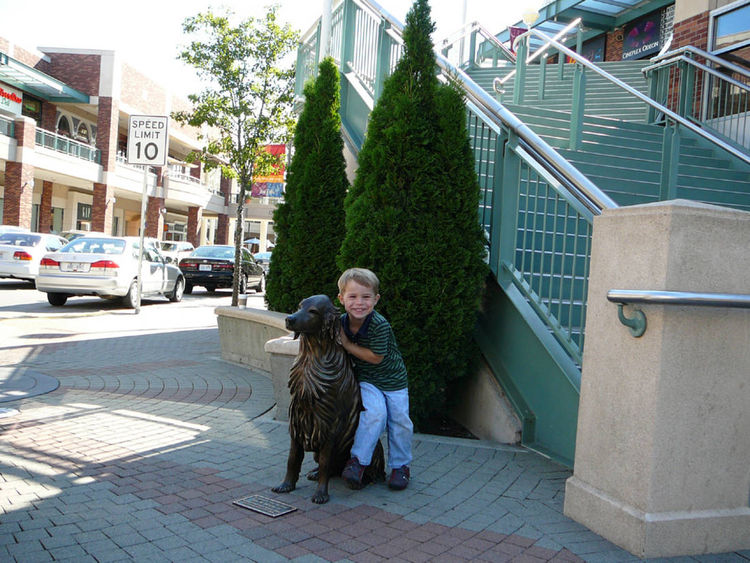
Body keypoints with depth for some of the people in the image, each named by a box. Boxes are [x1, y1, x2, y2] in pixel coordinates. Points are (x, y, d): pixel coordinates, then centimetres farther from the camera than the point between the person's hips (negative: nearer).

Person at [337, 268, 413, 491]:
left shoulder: (380, 325, -27)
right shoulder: (341, 322, -10)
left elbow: (376, 357, -25)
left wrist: (347, 344, -23)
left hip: (393, 379, -1)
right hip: (365, 379, 2)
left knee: (399, 420, 1)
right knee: (375, 412, -23)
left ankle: (400, 465, 23)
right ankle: (358, 460, -13)